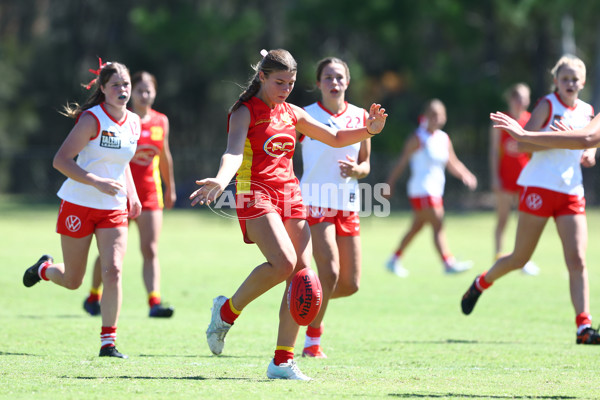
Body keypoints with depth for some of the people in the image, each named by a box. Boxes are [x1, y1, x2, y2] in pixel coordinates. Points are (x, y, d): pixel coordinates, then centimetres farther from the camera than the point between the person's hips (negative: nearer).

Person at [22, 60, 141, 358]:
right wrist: (97, 182, -29)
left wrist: (131, 193, 10)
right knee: (72, 280, 7)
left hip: (114, 210, 4)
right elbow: (60, 160, -19)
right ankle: (44, 268, 43)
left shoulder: (133, 122, 4)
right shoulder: (92, 119, -15)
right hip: (79, 205, -4)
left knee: (113, 271, -14)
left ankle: (108, 342, -7)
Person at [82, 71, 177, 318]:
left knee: (150, 249, -8)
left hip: (149, 193, 3)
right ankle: (93, 296, 26)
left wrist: (170, 188, 25)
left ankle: (154, 302, -15)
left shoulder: (161, 122, 7)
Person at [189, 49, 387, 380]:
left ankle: (283, 361, -1)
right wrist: (221, 180, -41)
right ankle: (227, 310, -3)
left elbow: (335, 138, 26)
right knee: (283, 262, -27)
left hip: (289, 194, 7)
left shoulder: (292, 113, 17)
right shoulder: (245, 112, -2)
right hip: (255, 194, -6)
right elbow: (233, 152, -20)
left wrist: (367, 131, 7)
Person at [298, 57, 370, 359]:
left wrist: (356, 169, -9)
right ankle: (312, 342, -5)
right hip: (315, 202, -5)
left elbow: (365, 165, 13)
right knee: (330, 271, -19)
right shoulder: (305, 116, -3)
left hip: (348, 205, 5)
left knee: (350, 284, 3)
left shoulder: (360, 117, 8)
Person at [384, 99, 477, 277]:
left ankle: (395, 260, 27)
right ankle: (448, 263, -18)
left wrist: (465, 175, -3)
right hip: (421, 189, -8)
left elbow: (453, 163, 15)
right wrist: (390, 183, -7)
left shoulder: (444, 139, 11)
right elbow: (402, 162, -7)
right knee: (438, 225, -15)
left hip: (435, 189, 8)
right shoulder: (418, 138, -9)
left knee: (417, 227, 16)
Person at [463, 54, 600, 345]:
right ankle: (480, 284, 34)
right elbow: (522, 143, -12)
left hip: (571, 193, 4)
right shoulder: (547, 106, -5)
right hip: (540, 188, -4)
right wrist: (558, 141, -22)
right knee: (520, 258, 6)